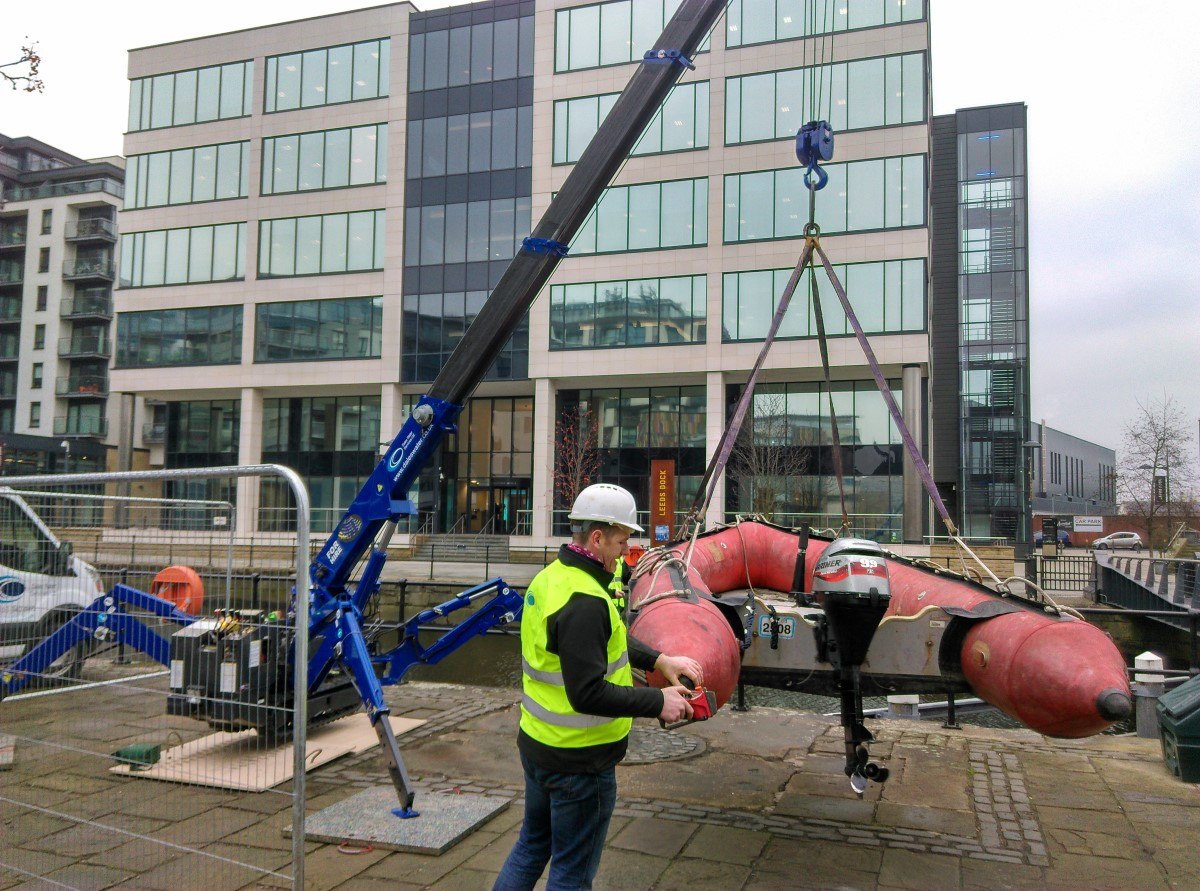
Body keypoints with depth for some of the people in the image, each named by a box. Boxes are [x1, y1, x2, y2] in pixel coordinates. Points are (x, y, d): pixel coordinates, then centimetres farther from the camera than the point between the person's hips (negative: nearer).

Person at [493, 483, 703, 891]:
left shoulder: (552, 577, 4)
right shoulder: (584, 602, -28)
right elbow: (588, 694, -31)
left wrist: (658, 660, 5)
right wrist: (658, 701, -21)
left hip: (538, 745, 9)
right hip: (579, 760, -9)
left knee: (532, 844, 26)